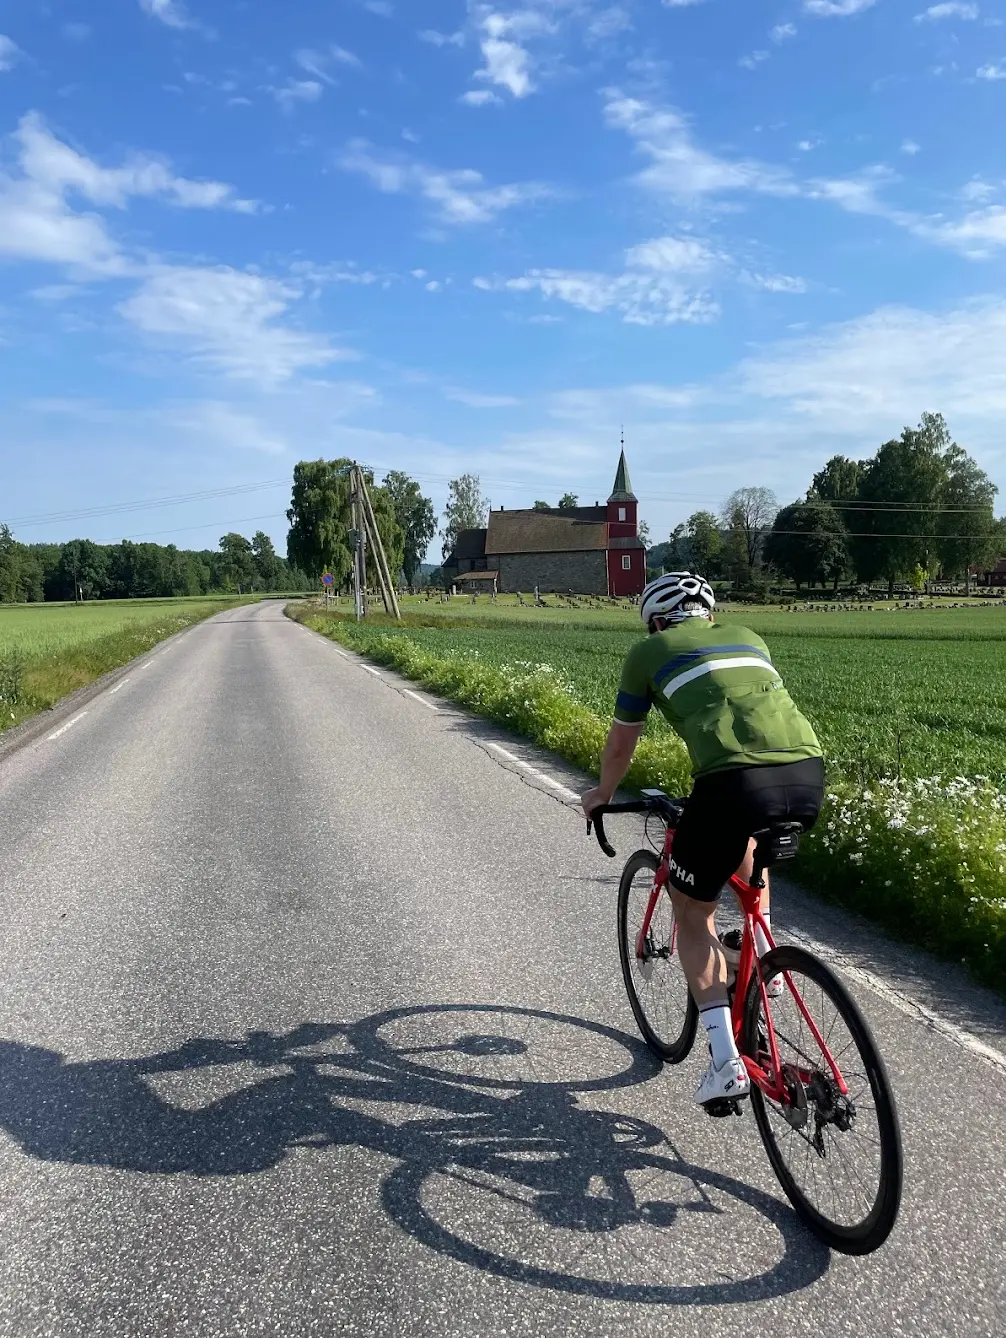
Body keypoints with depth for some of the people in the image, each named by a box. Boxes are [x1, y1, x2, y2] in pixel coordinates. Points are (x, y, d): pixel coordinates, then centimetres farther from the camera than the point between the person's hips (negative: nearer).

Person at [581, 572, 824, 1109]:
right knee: (745, 834, 39)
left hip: (734, 780, -5)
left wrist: (602, 794, 47)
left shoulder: (648, 652, 19)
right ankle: (763, 960, 37)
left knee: (692, 911, 17)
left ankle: (725, 1061, 9)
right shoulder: (747, 636, 31)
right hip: (808, 773, 5)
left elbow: (620, 746, 27)